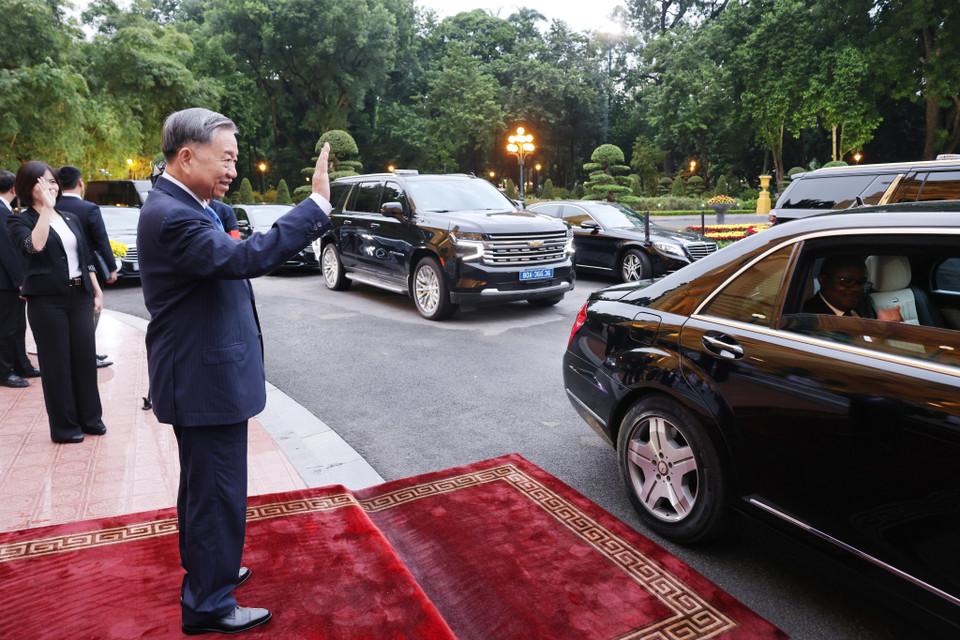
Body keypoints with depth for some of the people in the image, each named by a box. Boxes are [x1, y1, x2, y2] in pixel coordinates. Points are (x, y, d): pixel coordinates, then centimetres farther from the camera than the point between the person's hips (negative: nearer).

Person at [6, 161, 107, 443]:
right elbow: (34, 246, -23)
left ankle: (90, 418, 20)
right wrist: (46, 209, -19)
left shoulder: (70, 219, 15)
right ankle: (64, 427, 12)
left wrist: (97, 291, 13)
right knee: (56, 362, 2)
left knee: (85, 356, 7)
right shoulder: (20, 220, -1)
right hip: (47, 300, -5)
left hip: (80, 296, 5)